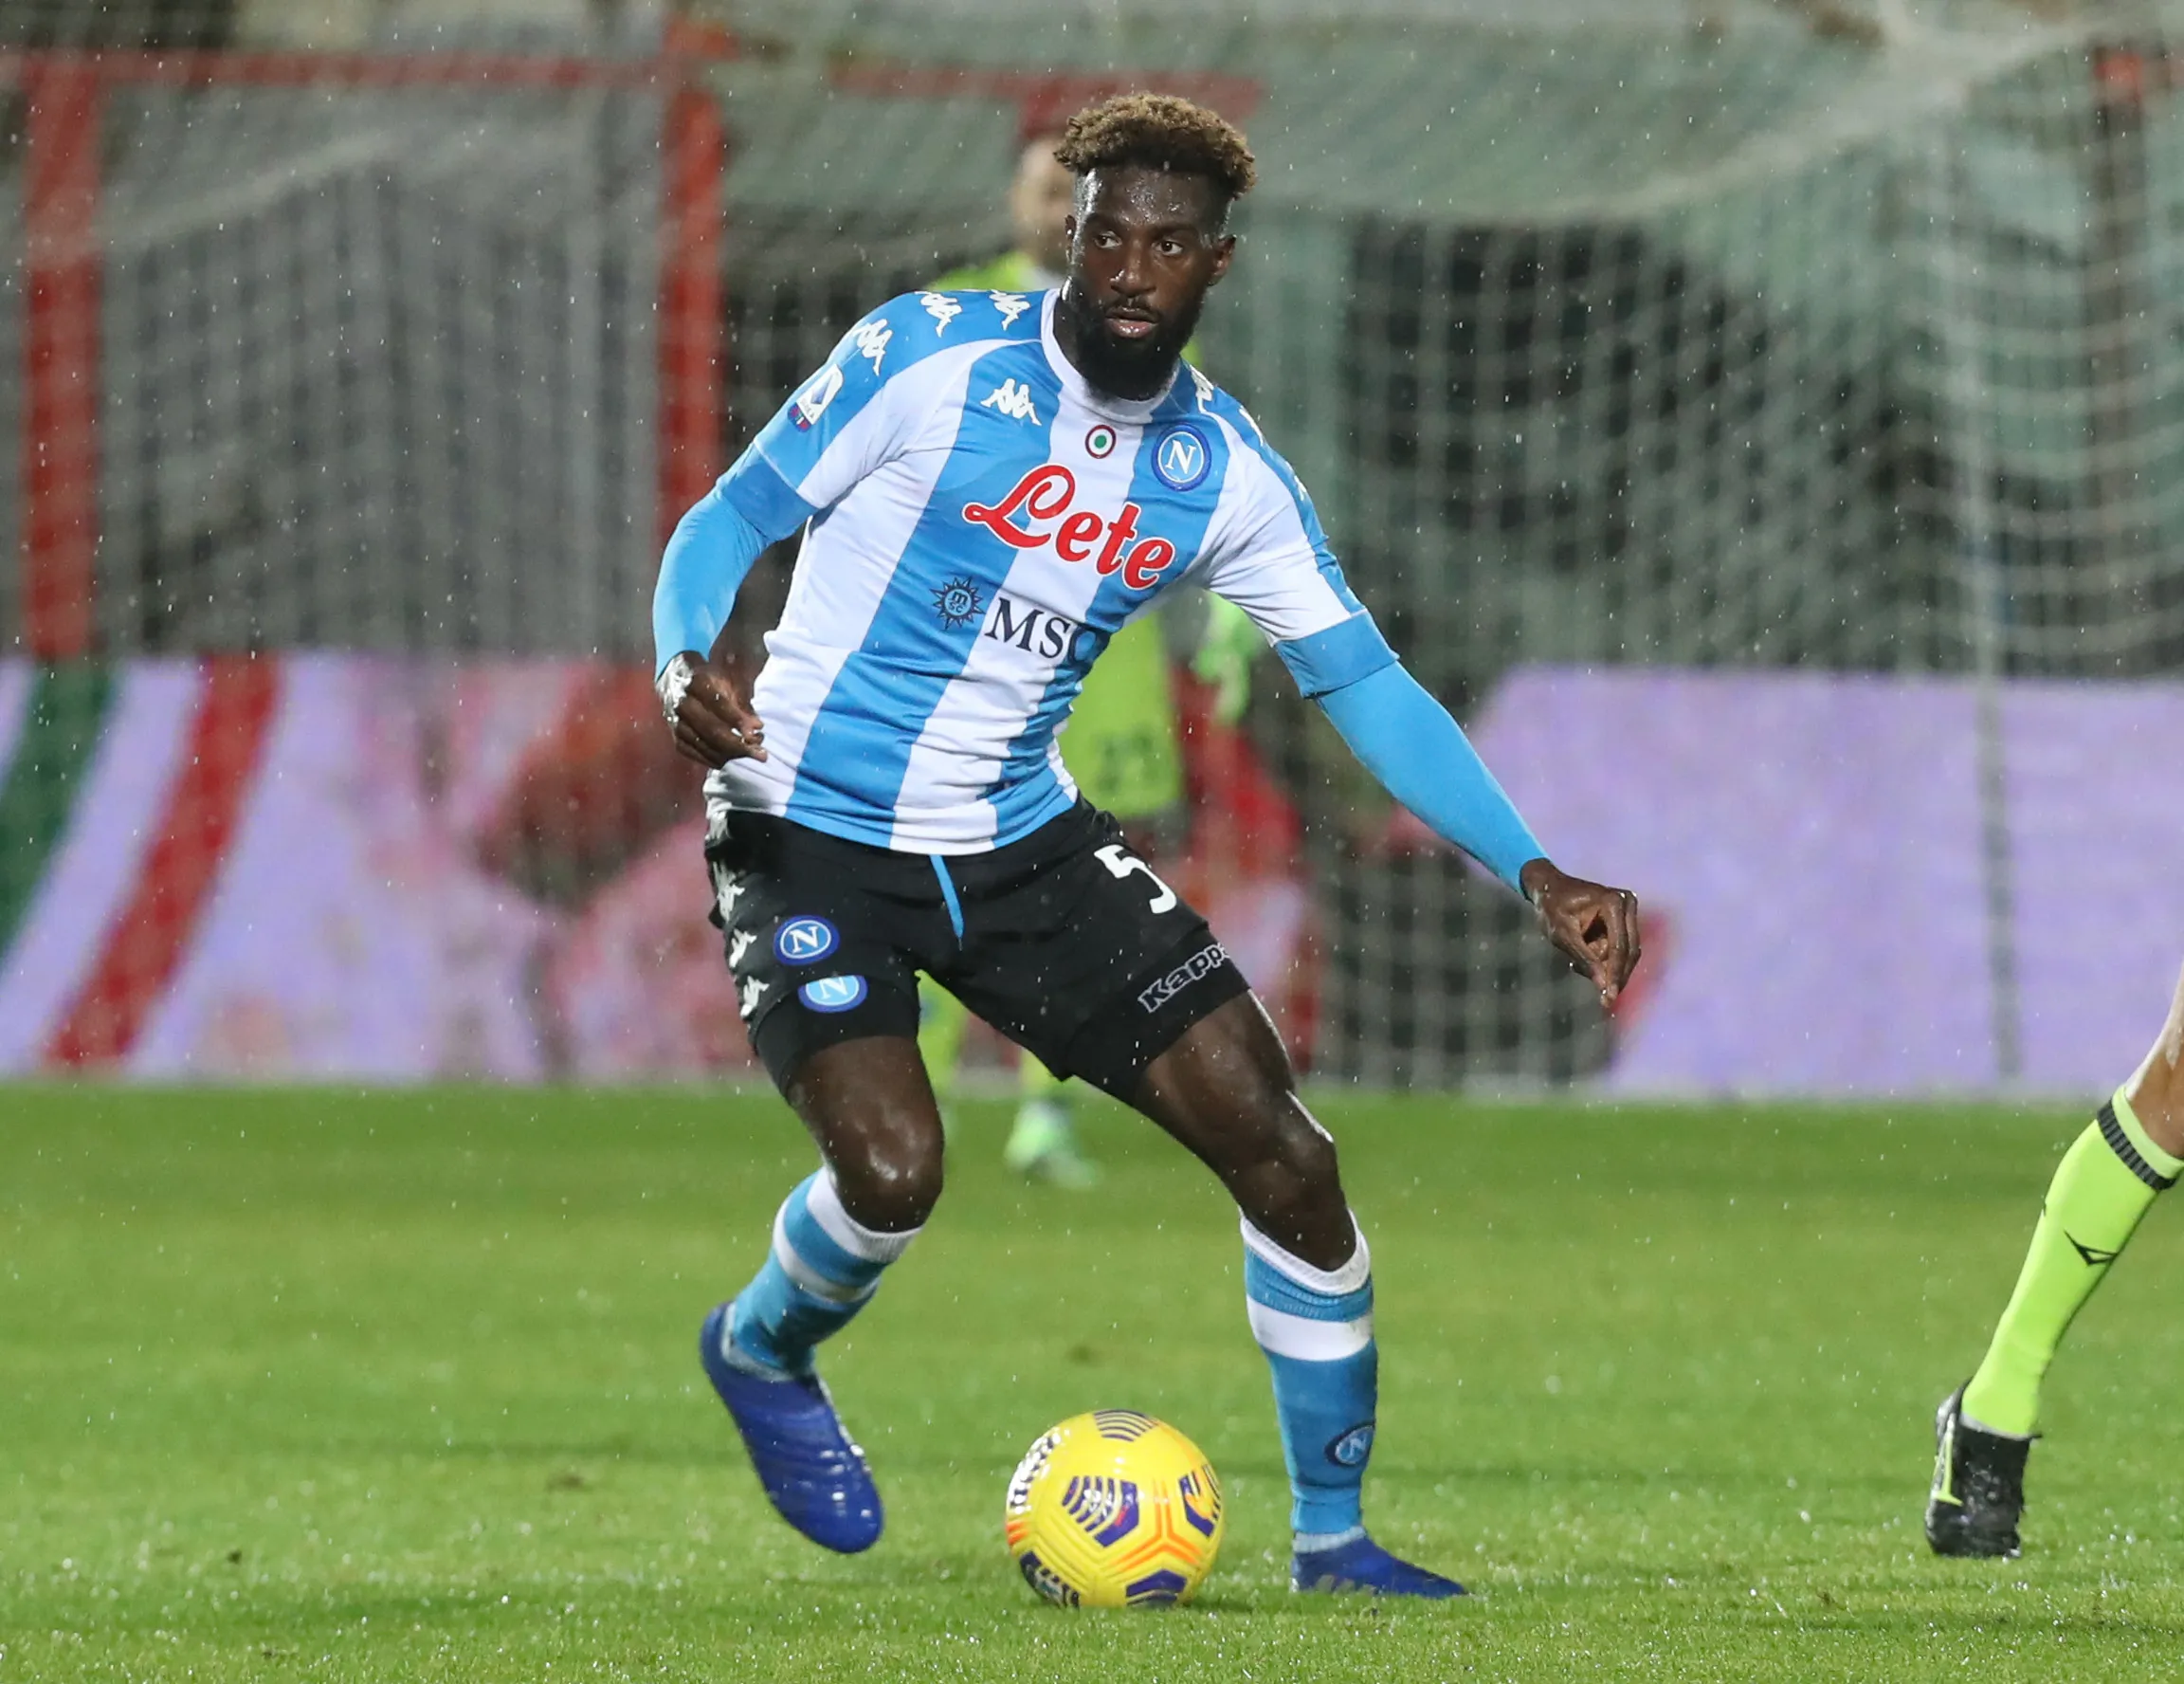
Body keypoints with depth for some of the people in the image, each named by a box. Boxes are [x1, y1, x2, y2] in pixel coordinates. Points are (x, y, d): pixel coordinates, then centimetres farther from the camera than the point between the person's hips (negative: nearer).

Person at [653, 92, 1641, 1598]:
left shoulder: (1224, 472, 0)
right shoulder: (930, 356, -13)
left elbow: (1365, 684, 1)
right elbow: (731, 522, -8)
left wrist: (1534, 872, -10)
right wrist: (686, 665, -30)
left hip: (1023, 843, 4)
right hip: (813, 835, -4)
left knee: (1283, 1152, -5)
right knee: (892, 1166, -26)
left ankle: (1333, 1537, 11)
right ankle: (761, 1354, 11)